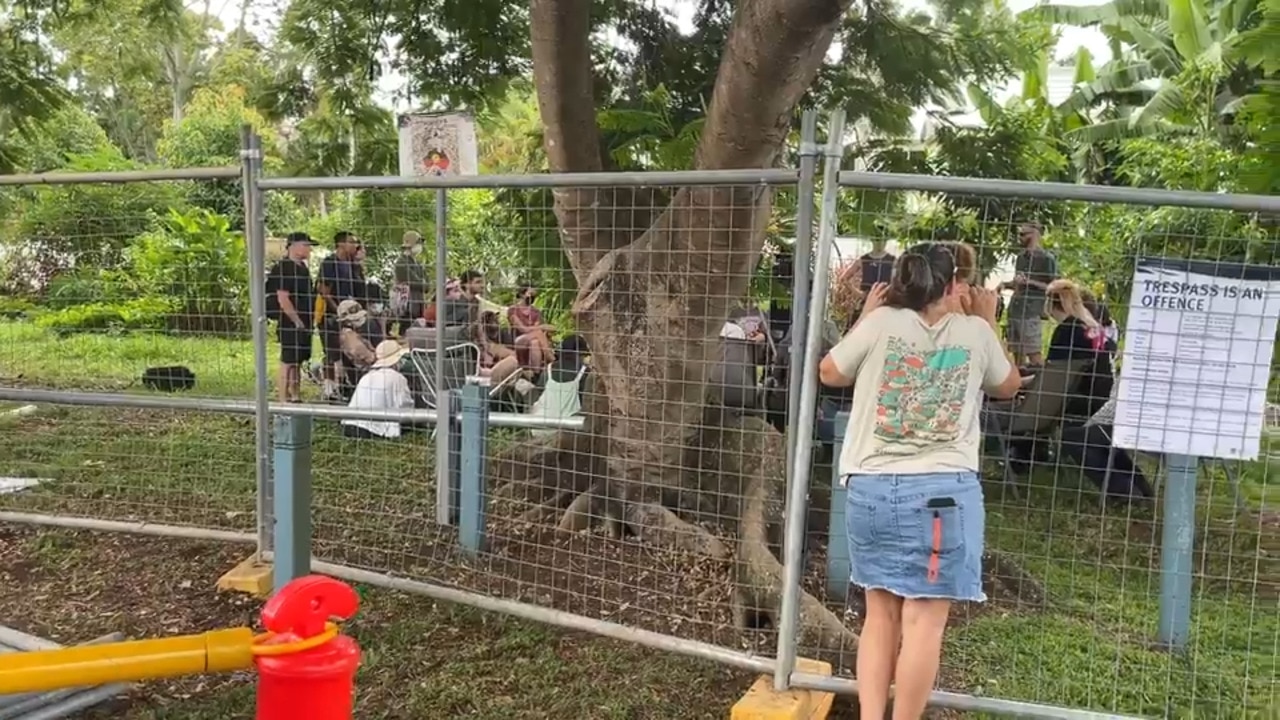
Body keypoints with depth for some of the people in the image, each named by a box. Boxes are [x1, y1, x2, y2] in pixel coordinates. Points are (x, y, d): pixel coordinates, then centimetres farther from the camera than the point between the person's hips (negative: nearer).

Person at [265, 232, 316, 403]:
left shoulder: (302, 267, 14)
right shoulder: (283, 268, -15)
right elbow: (282, 299, -21)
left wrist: (309, 321, 18)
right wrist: (298, 321, -19)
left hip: (304, 323, 9)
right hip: (290, 325, -9)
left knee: (298, 362, 14)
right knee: (288, 362, -4)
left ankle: (296, 397, 22)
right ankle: (284, 400, 1)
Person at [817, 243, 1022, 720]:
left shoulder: (881, 323, -1)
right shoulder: (975, 332, 2)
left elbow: (829, 374, 14)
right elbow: (1008, 386, 22)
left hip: (872, 488, 2)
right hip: (944, 490, -2)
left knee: (881, 613, 14)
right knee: (924, 620, 3)